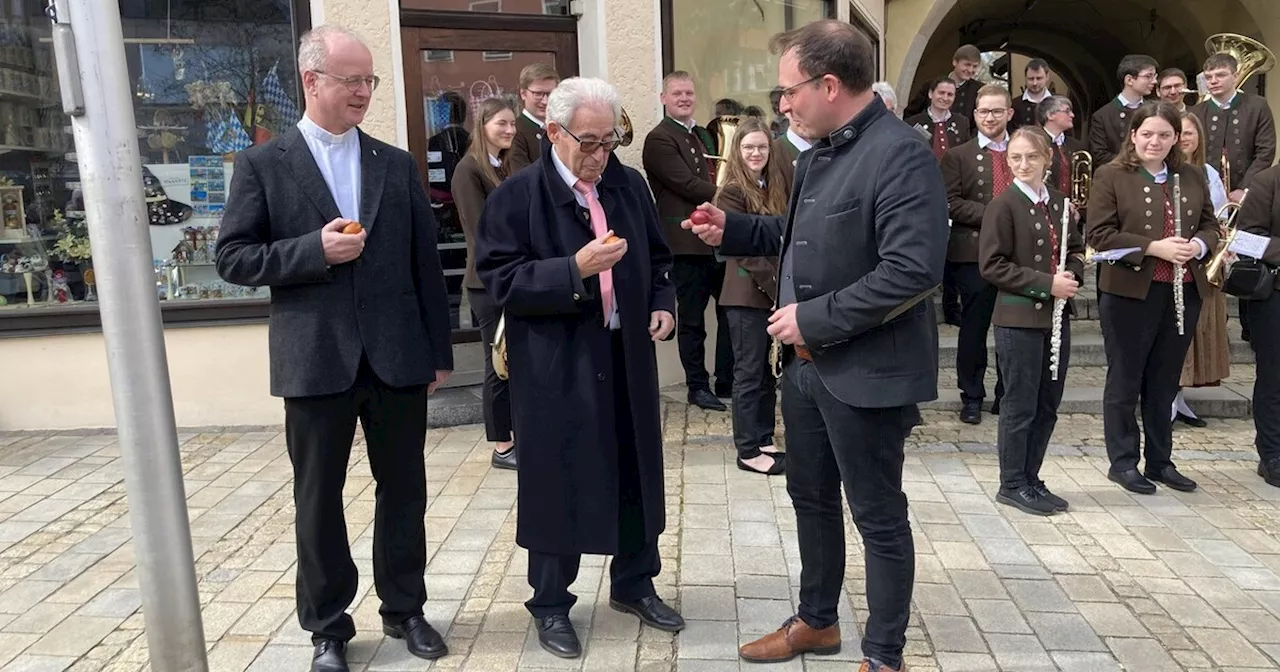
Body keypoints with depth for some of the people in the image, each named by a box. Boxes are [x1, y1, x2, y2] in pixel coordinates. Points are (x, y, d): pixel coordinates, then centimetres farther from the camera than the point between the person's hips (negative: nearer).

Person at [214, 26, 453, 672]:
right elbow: (233, 259, -1)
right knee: (318, 499, 9)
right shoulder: (263, 164, 2)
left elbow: (425, 262, 8)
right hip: (315, 360, -2)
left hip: (398, 357, 2)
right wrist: (315, 249, -16)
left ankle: (404, 609, 30)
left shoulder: (397, 164, 9)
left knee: (403, 490, 11)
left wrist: (440, 351, 7)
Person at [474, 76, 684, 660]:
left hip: (627, 359, 5)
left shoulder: (630, 185, 7)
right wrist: (575, 270, -25)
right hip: (555, 366, -5)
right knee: (557, 482, 6)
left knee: (635, 473, 15)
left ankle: (633, 584, 36)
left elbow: (657, 256, 18)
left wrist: (662, 303, 1)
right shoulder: (517, 195, -9)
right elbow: (501, 280, -15)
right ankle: (550, 604, 25)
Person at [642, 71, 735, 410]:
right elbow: (688, 185, -17)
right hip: (687, 243, -8)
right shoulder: (659, 139, -9)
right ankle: (697, 386, 16)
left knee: (729, 312, 11)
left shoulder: (702, 134, 18)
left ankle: (726, 381, 22)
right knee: (692, 319, 4)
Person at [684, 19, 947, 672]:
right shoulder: (819, 152, 9)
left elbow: (912, 271, -27)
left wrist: (815, 319, -22)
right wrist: (734, 230, 9)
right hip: (806, 364, 9)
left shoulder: (901, 154, -19)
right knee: (811, 497, 21)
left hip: (866, 371, -9)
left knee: (878, 517, 7)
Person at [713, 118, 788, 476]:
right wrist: (776, 284, -18)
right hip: (747, 294, -7)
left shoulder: (776, 185, 9)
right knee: (749, 372, 0)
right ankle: (748, 451, 9)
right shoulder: (732, 193, -11)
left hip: (775, 292, 7)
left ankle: (764, 440, 23)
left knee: (766, 371, 13)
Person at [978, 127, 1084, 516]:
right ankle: (1012, 485, 15)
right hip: (1019, 319, -6)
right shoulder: (1003, 205, -10)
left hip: (1057, 316, 7)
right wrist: (1047, 283, -19)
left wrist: (1072, 273, -3)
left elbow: (1076, 249, 19)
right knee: (1020, 407, 2)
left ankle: (1031, 479, 25)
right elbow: (992, 266, -15)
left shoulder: (1059, 203, 8)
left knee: (1047, 406, 12)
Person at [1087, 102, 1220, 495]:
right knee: (1125, 380, 5)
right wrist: (1154, 248, -19)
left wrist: (1199, 245, -6)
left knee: (1165, 381, 14)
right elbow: (1099, 234, -12)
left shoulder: (1192, 178, 12)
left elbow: (1210, 226, 16)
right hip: (1130, 293, -5)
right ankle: (1123, 463, 16)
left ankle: (1160, 462, 25)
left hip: (1184, 293, 5)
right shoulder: (1111, 177, -4)